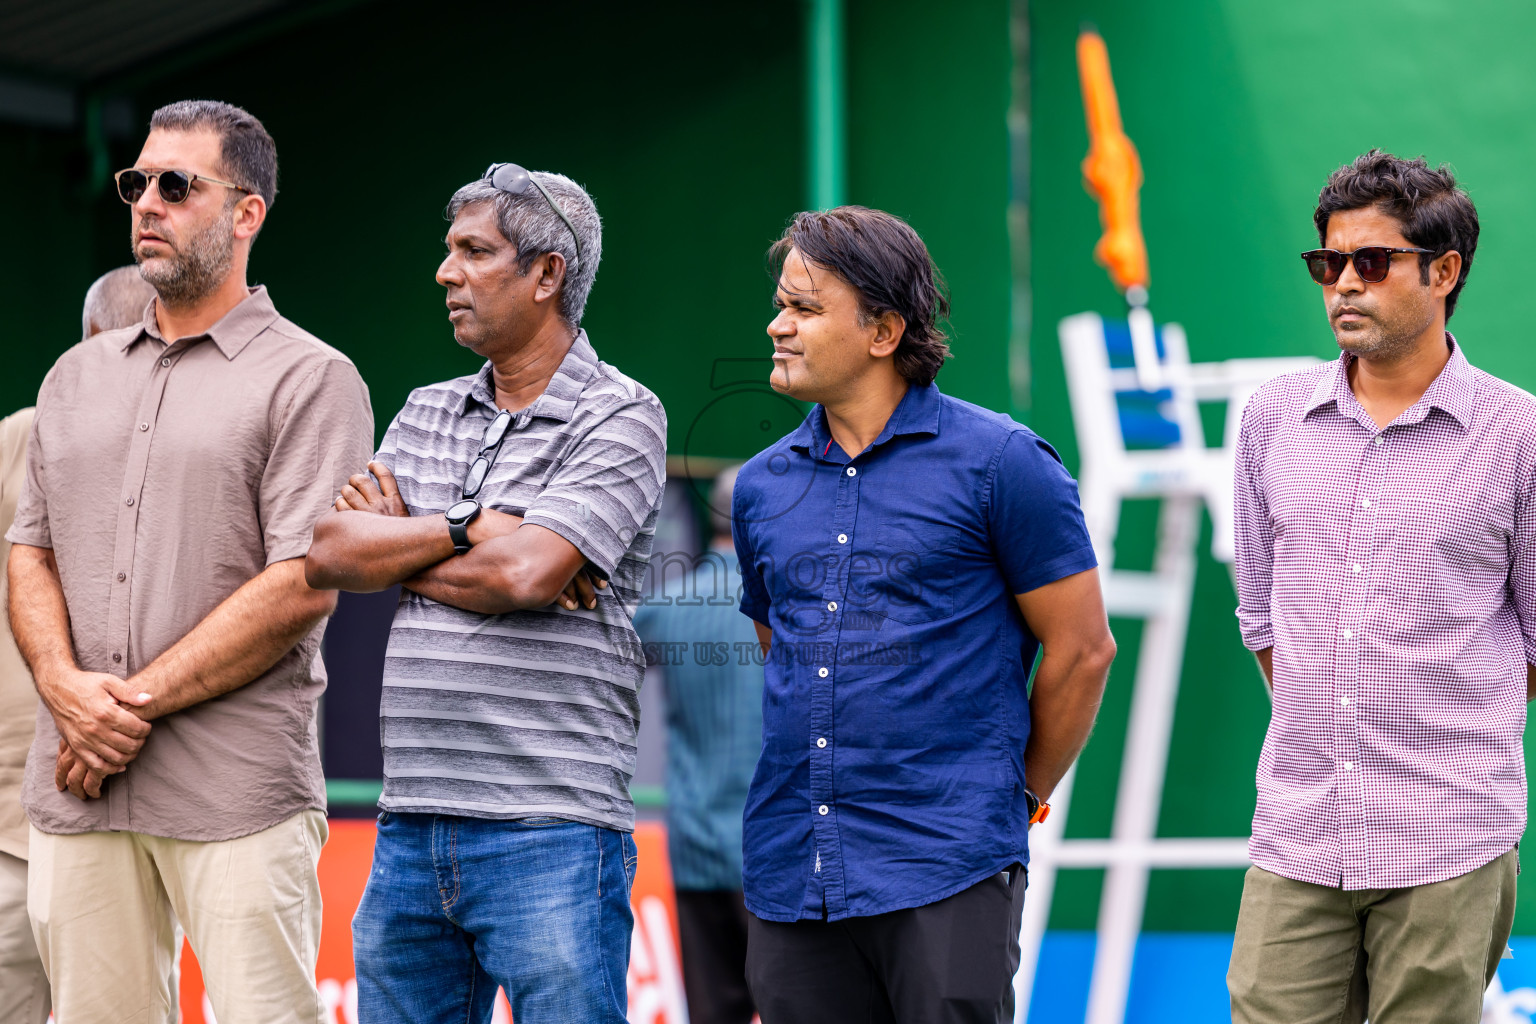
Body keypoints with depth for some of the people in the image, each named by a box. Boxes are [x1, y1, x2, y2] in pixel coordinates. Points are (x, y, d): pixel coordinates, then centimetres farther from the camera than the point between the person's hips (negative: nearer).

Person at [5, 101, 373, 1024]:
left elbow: (302, 586, -10)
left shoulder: (309, 380, 0)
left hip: (238, 795, -5)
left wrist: (139, 702, -12)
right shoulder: (77, 377, 20)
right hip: (78, 791, 5)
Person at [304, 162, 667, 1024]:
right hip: (410, 833, 6)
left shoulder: (621, 419, -3)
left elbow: (521, 573, -16)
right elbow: (329, 555, 3)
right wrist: (469, 530, -7)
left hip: (550, 832, -6)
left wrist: (392, 544, 0)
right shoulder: (428, 413, 17)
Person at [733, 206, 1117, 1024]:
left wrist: (1021, 795, 7)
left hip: (946, 872, -5)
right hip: (790, 875, 5)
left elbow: (1081, 650, 0)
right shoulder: (762, 486, 12)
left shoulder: (998, 463, -3)